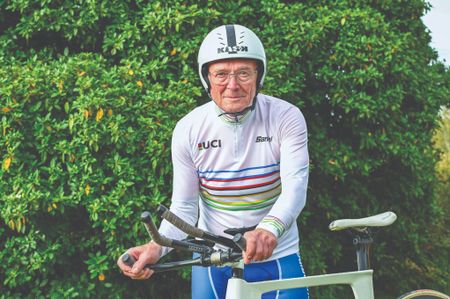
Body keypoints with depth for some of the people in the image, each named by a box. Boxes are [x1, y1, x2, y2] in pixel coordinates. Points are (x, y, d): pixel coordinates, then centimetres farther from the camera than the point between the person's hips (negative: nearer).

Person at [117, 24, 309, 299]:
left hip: (277, 258, -1)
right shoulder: (188, 129, -9)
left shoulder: (286, 117, -13)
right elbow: (183, 208, -6)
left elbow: (296, 186, -24)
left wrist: (269, 229, -45)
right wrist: (157, 247, -26)